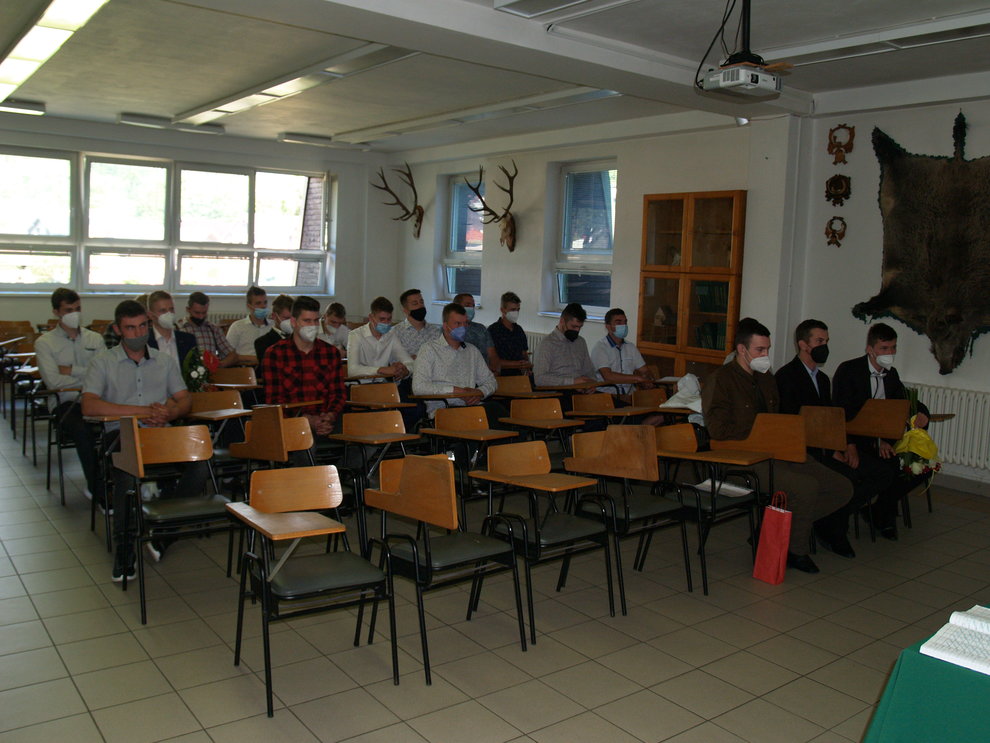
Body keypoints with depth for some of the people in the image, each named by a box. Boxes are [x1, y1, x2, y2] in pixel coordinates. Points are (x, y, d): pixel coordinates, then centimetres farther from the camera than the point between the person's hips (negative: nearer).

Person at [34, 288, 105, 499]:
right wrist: (87, 377, -3)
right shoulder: (44, 343, 6)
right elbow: (53, 381, -8)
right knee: (83, 431, -34)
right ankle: (97, 488, -18)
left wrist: (72, 370, -4)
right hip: (65, 402, -2)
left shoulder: (95, 339, 15)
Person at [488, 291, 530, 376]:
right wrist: (517, 364, -10)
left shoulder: (519, 330, 18)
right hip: (500, 375, -5)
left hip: (518, 374, 6)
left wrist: (527, 365, 0)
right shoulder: (493, 330, -3)